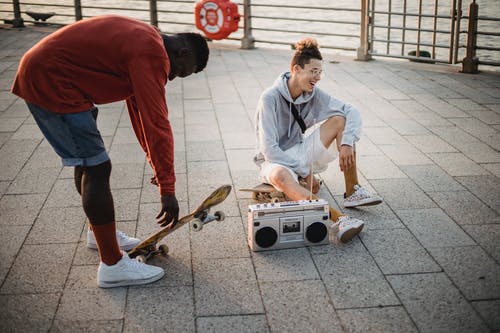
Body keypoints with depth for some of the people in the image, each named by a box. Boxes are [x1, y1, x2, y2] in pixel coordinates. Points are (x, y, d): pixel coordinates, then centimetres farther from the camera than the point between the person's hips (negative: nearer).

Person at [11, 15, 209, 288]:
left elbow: (140, 109, 21)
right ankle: (112, 265, -4)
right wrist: (167, 189, -17)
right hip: (50, 81, -11)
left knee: (86, 162, 21)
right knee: (96, 169, -10)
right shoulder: (151, 53, -19)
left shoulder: (142, 40, 14)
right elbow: (157, 124, -22)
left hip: (42, 74, 11)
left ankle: (100, 233, 37)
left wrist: (156, 162, 23)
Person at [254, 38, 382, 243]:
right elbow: (269, 149, -25)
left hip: (299, 153, 6)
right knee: (280, 176, -43)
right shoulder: (270, 98, -21)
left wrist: (347, 143, -24)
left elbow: (352, 112, -6)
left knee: (340, 119, -11)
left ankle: (352, 193, -10)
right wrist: (305, 173, -24)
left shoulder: (313, 94, -4)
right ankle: (338, 219, -54)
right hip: (275, 161, -6)